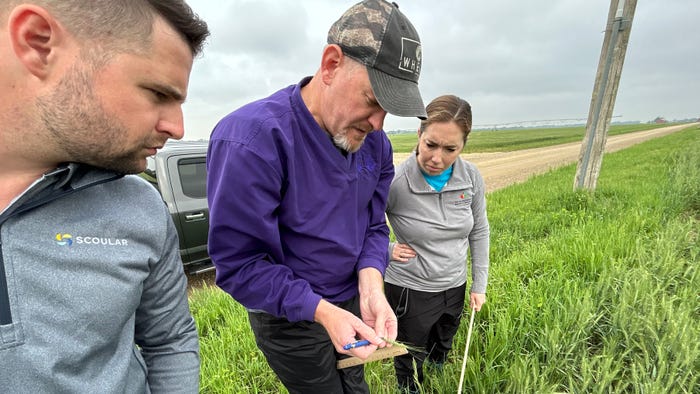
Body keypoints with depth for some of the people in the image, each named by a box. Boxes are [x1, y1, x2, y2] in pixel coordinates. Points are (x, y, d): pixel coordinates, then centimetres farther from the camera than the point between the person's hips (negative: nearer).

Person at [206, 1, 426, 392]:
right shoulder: (253, 139, -29)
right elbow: (238, 262, -25)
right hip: (291, 320, -5)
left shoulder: (375, 142, -8)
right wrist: (322, 311, -30)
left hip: (352, 304, 6)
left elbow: (374, 226, -2)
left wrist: (371, 286, -19)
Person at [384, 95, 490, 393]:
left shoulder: (471, 177, -12)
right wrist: (386, 251, -20)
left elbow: (479, 231, 2)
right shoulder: (394, 181, -26)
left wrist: (479, 284, 6)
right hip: (409, 291, -4)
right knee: (410, 369, 20)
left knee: (440, 357, 30)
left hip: (455, 288, 5)